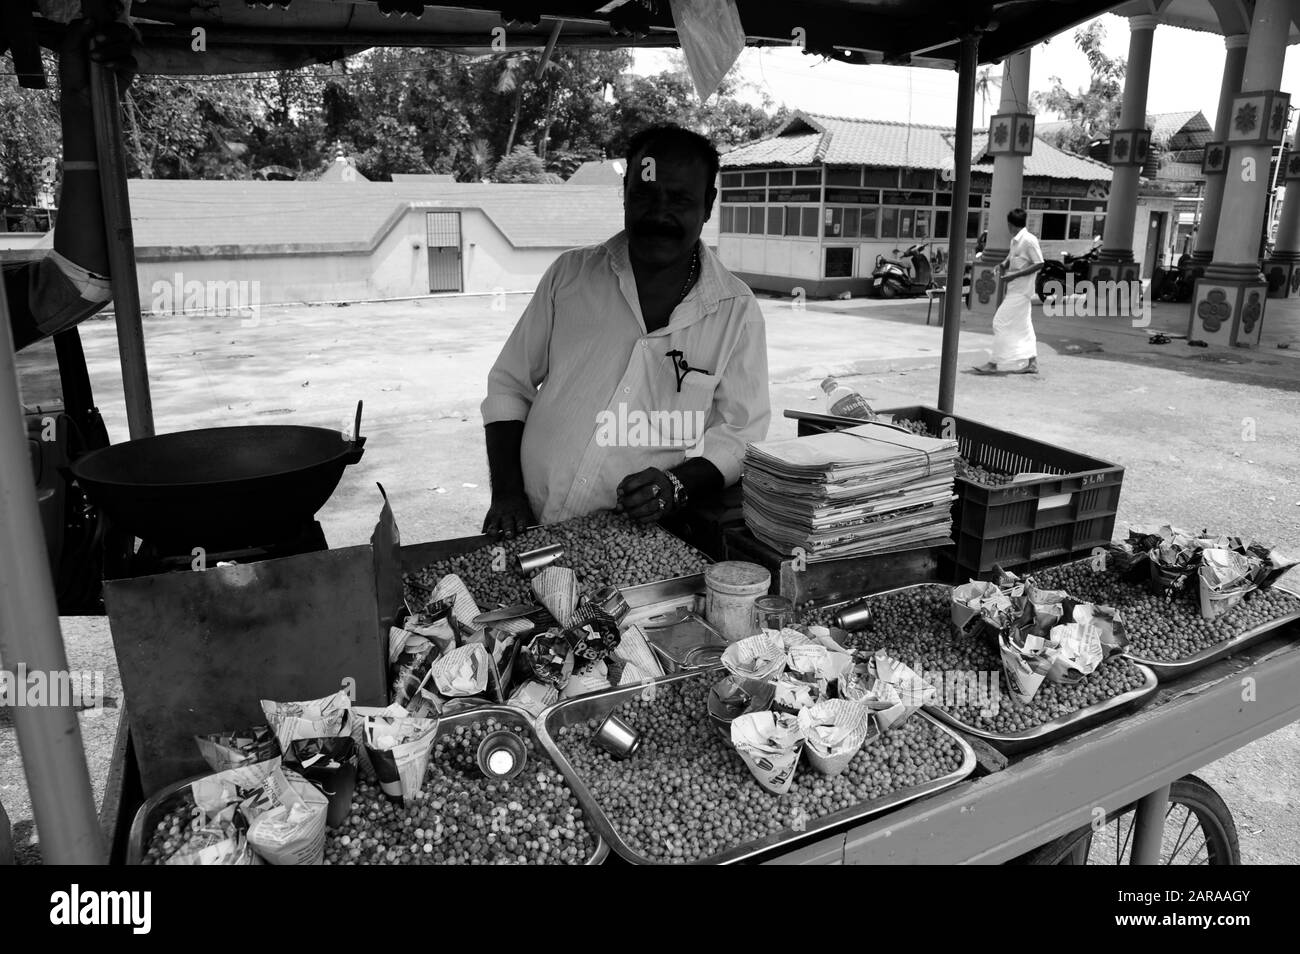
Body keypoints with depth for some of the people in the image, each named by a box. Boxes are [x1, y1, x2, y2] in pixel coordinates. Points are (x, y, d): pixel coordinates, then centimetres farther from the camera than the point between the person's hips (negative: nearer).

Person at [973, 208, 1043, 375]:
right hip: (1013, 289, 9)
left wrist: (1015, 274, -20)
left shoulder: (1029, 240, -14)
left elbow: (1039, 264, -15)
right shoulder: (1015, 241, 12)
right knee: (1023, 327, 11)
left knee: (1002, 323, -9)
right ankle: (1031, 363, 17)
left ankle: (996, 363, -7)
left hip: (1020, 290, -9)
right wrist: (1003, 264, 3)